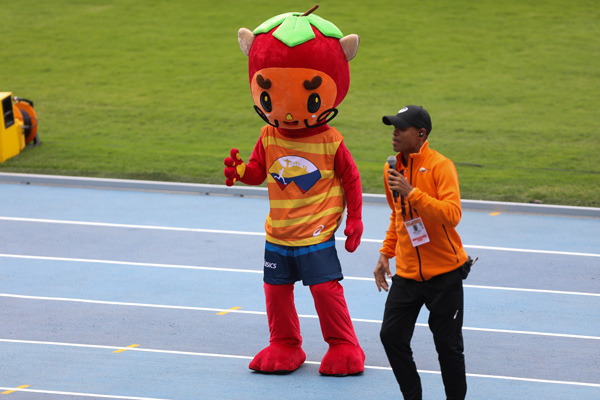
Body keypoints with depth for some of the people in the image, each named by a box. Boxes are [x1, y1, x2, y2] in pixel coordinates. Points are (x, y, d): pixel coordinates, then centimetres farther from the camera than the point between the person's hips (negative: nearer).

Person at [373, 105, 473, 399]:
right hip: (407, 273, 6)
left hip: (444, 274, -6)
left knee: (448, 344, 2)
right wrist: (385, 254, 16)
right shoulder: (392, 168, 7)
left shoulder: (441, 166, -14)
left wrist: (412, 192, -29)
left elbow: (452, 215, -27)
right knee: (391, 335, -2)